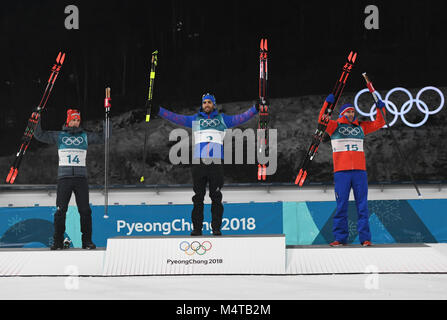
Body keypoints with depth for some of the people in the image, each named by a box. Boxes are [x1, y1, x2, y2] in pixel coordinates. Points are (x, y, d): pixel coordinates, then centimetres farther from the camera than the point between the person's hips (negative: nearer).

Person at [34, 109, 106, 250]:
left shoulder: (85, 136, 12)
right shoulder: (59, 136, 9)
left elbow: (103, 138, 13)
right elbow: (39, 135, 7)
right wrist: (38, 119, -2)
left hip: (81, 177, 1)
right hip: (64, 177, -1)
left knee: (85, 210, -2)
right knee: (61, 210, -2)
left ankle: (87, 241, 4)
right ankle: (58, 241, 4)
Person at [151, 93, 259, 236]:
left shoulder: (222, 119, 16)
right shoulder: (195, 119, 16)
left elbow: (241, 118, 11)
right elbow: (177, 118, 11)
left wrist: (255, 109, 1)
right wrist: (158, 111, 3)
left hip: (216, 162, 0)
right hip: (199, 161, 1)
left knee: (216, 197, -3)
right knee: (198, 197, 0)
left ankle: (216, 228, -1)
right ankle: (197, 228, 2)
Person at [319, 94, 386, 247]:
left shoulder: (361, 127, 17)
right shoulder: (335, 126, 7)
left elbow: (379, 123, 19)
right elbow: (322, 120, -9)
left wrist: (380, 109, 3)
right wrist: (327, 103, -21)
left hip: (360, 171, 3)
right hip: (341, 171, -2)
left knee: (362, 205, 0)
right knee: (341, 206, 0)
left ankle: (365, 238, 1)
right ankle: (340, 238, 6)